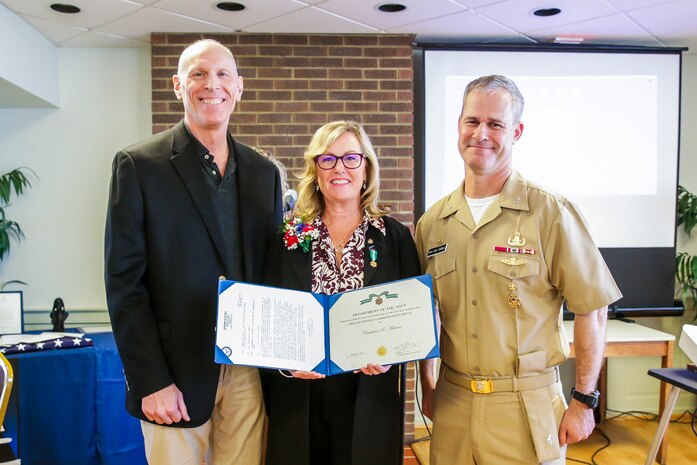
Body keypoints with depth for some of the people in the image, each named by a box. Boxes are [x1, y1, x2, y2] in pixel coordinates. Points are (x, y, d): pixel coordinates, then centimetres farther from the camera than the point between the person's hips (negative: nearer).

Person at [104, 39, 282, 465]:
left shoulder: (264, 171, 8)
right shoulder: (139, 165, -4)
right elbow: (124, 282, -7)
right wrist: (151, 381, -11)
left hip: (250, 371, 4)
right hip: (176, 372, -3)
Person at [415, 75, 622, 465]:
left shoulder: (551, 213, -10)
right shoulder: (433, 222, 2)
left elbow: (592, 310, -7)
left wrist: (584, 401, -7)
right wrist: (427, 387, 11)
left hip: (528, 406, -3)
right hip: (452, 402, 4)